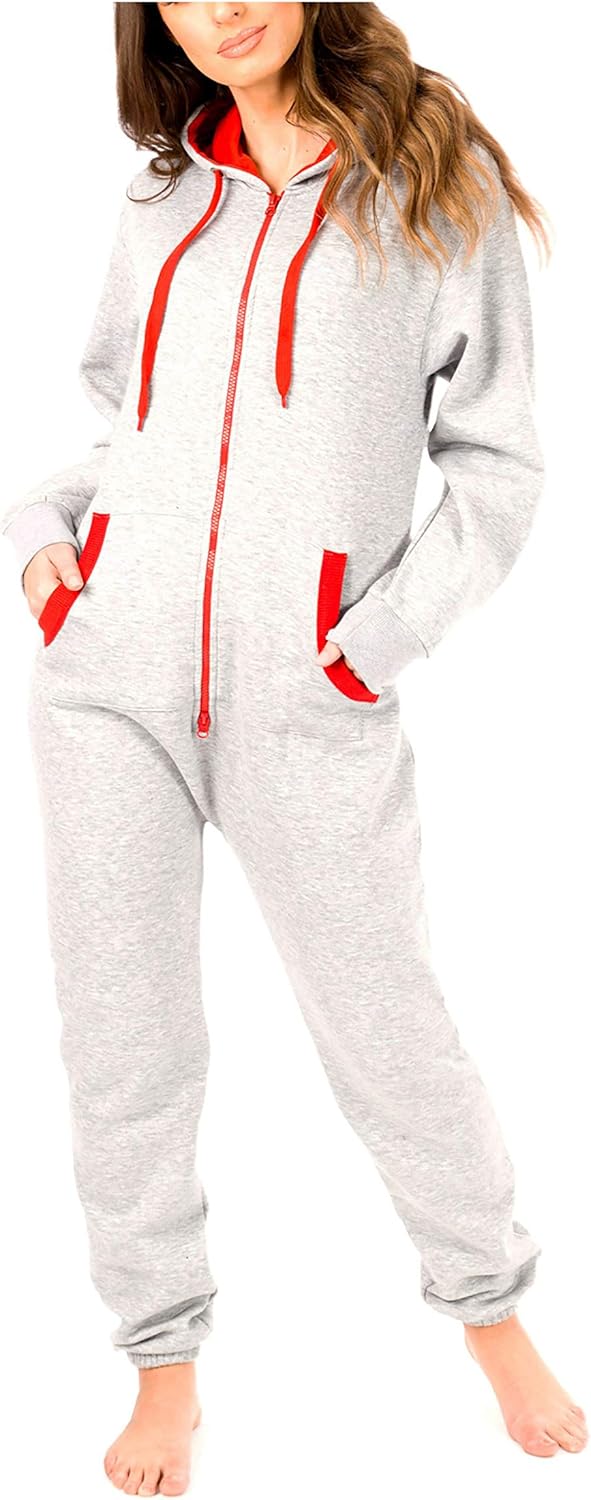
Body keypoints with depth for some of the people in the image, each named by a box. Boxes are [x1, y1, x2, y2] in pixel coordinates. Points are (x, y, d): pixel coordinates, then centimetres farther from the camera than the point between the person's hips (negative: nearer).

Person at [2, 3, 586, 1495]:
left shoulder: (437, 177, 2)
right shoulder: (164, 196, 14)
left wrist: (381, 642, -10)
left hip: (308, 701, -4)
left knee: (390, 1035, 6)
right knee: (123, 1045, 8)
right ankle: (165, 1359, 27)